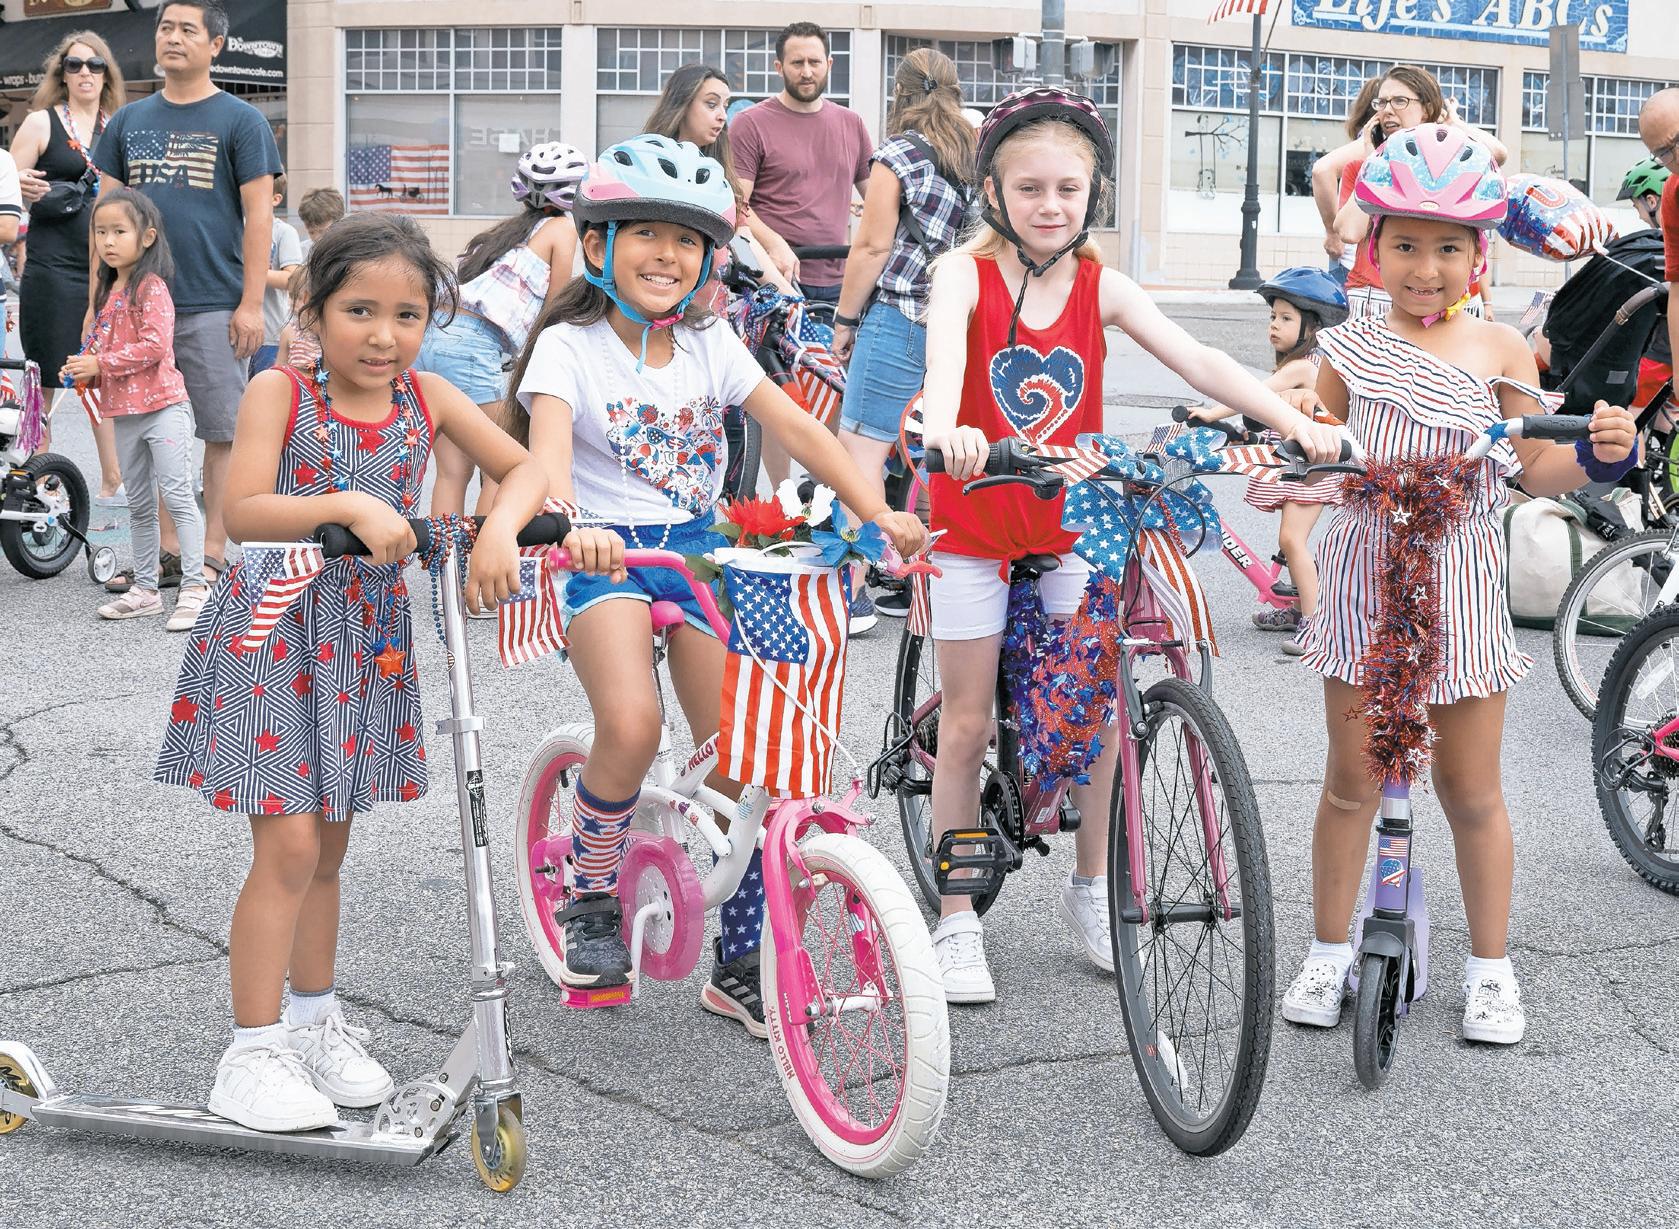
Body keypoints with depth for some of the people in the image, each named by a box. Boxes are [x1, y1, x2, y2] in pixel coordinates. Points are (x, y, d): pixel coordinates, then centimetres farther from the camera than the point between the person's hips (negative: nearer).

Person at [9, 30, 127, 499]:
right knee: (45, 380, 0)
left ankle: (112, 479, 16)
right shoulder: (41, 122, 1)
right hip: (53, 269, -4)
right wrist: (23, 188, -23)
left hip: (106, 266, 4)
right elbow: (10, 189, -2)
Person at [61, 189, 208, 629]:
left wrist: (100, 364, -18)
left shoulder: (151, 286, -10)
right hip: (124, 411, 9)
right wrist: (86, 371, 5)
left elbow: (154, 345, -21)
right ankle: (145, 589, 20)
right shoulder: (109, 292, 16)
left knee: (178, 496, -10)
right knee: (139, 505, 13)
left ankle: (195, 588, -10)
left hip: (162, 406, -9)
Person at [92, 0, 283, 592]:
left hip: (213, 305, -4)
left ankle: (214, 554, 5)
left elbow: (259, 215, -4)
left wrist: (251, 303, -11)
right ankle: (164, 550, 16)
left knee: (222, 431, -1)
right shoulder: (129, 120, 12)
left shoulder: (240, 121, 0)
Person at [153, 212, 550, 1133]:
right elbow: (243, 512, -22)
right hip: (272, 635, -5)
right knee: (289, 846, -9)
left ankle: (313, 1020, 31)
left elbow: (524, 468, 0)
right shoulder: (279, 393, -12)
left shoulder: (426, 400, -1)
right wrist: (349, 506, -34)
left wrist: (499, 529, -20)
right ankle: (252, 1053, 1)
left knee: (327, 845, 16)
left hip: (366, 640, 5)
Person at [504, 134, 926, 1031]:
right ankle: (591, 894, -1)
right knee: (631, 728, -30)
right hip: (607, 554, -4)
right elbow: (549, 446, -24)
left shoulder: (711, 344, 6)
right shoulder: (570, 344, -7)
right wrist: (573, 525, -46)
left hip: (699, 551, 4)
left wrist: (876, 512, -13)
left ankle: (739, 965, 12)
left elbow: (795, 427, 0)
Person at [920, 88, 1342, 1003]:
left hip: (1071, 523, 3)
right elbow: (945, 355, -34)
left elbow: (1196, 362, -13)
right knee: (967, 721, 3)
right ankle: (957, 922, 14)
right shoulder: (965, 274, -13)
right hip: (974, 520, -3)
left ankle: (1091, 889, 24)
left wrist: (1293, 420, -28)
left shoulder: (1100, 287, -4)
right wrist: (946, 430, -56)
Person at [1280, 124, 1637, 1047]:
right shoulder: (1350, 351, 0)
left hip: (1461, 581, 0)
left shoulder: (1500, 351, -2)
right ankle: (1329, 951, 23)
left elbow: (1535, 471, -2)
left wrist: (1596, 455, -19)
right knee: (1351, 780, 8)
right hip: (1366, 574, 1)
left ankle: (1490, 965, 22)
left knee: (1471, 790, 7)